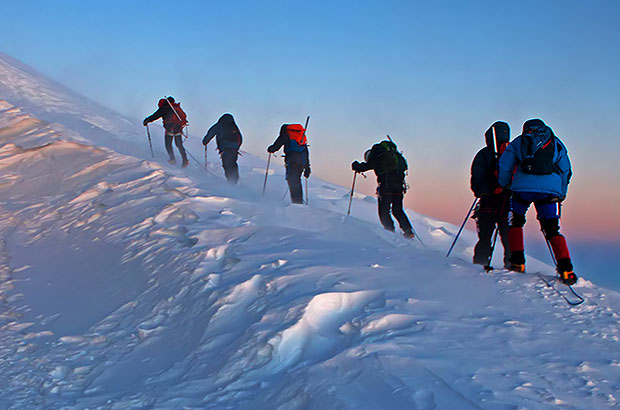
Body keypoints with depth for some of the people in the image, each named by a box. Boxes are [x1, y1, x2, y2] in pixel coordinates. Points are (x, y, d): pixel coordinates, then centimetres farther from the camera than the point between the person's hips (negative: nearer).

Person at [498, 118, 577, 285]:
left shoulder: (518, 142, 20)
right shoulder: (556, 143, 24)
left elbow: (504, 165, 12)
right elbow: (566, 170, 20)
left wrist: (504, 186, 25)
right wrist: (561, 194, 27)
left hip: (523, 187, -1)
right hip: (550, 189, 1)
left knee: (516, 221, 21)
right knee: (552, 229, 6)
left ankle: (517, 262, 11)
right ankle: (565, 268, -9)